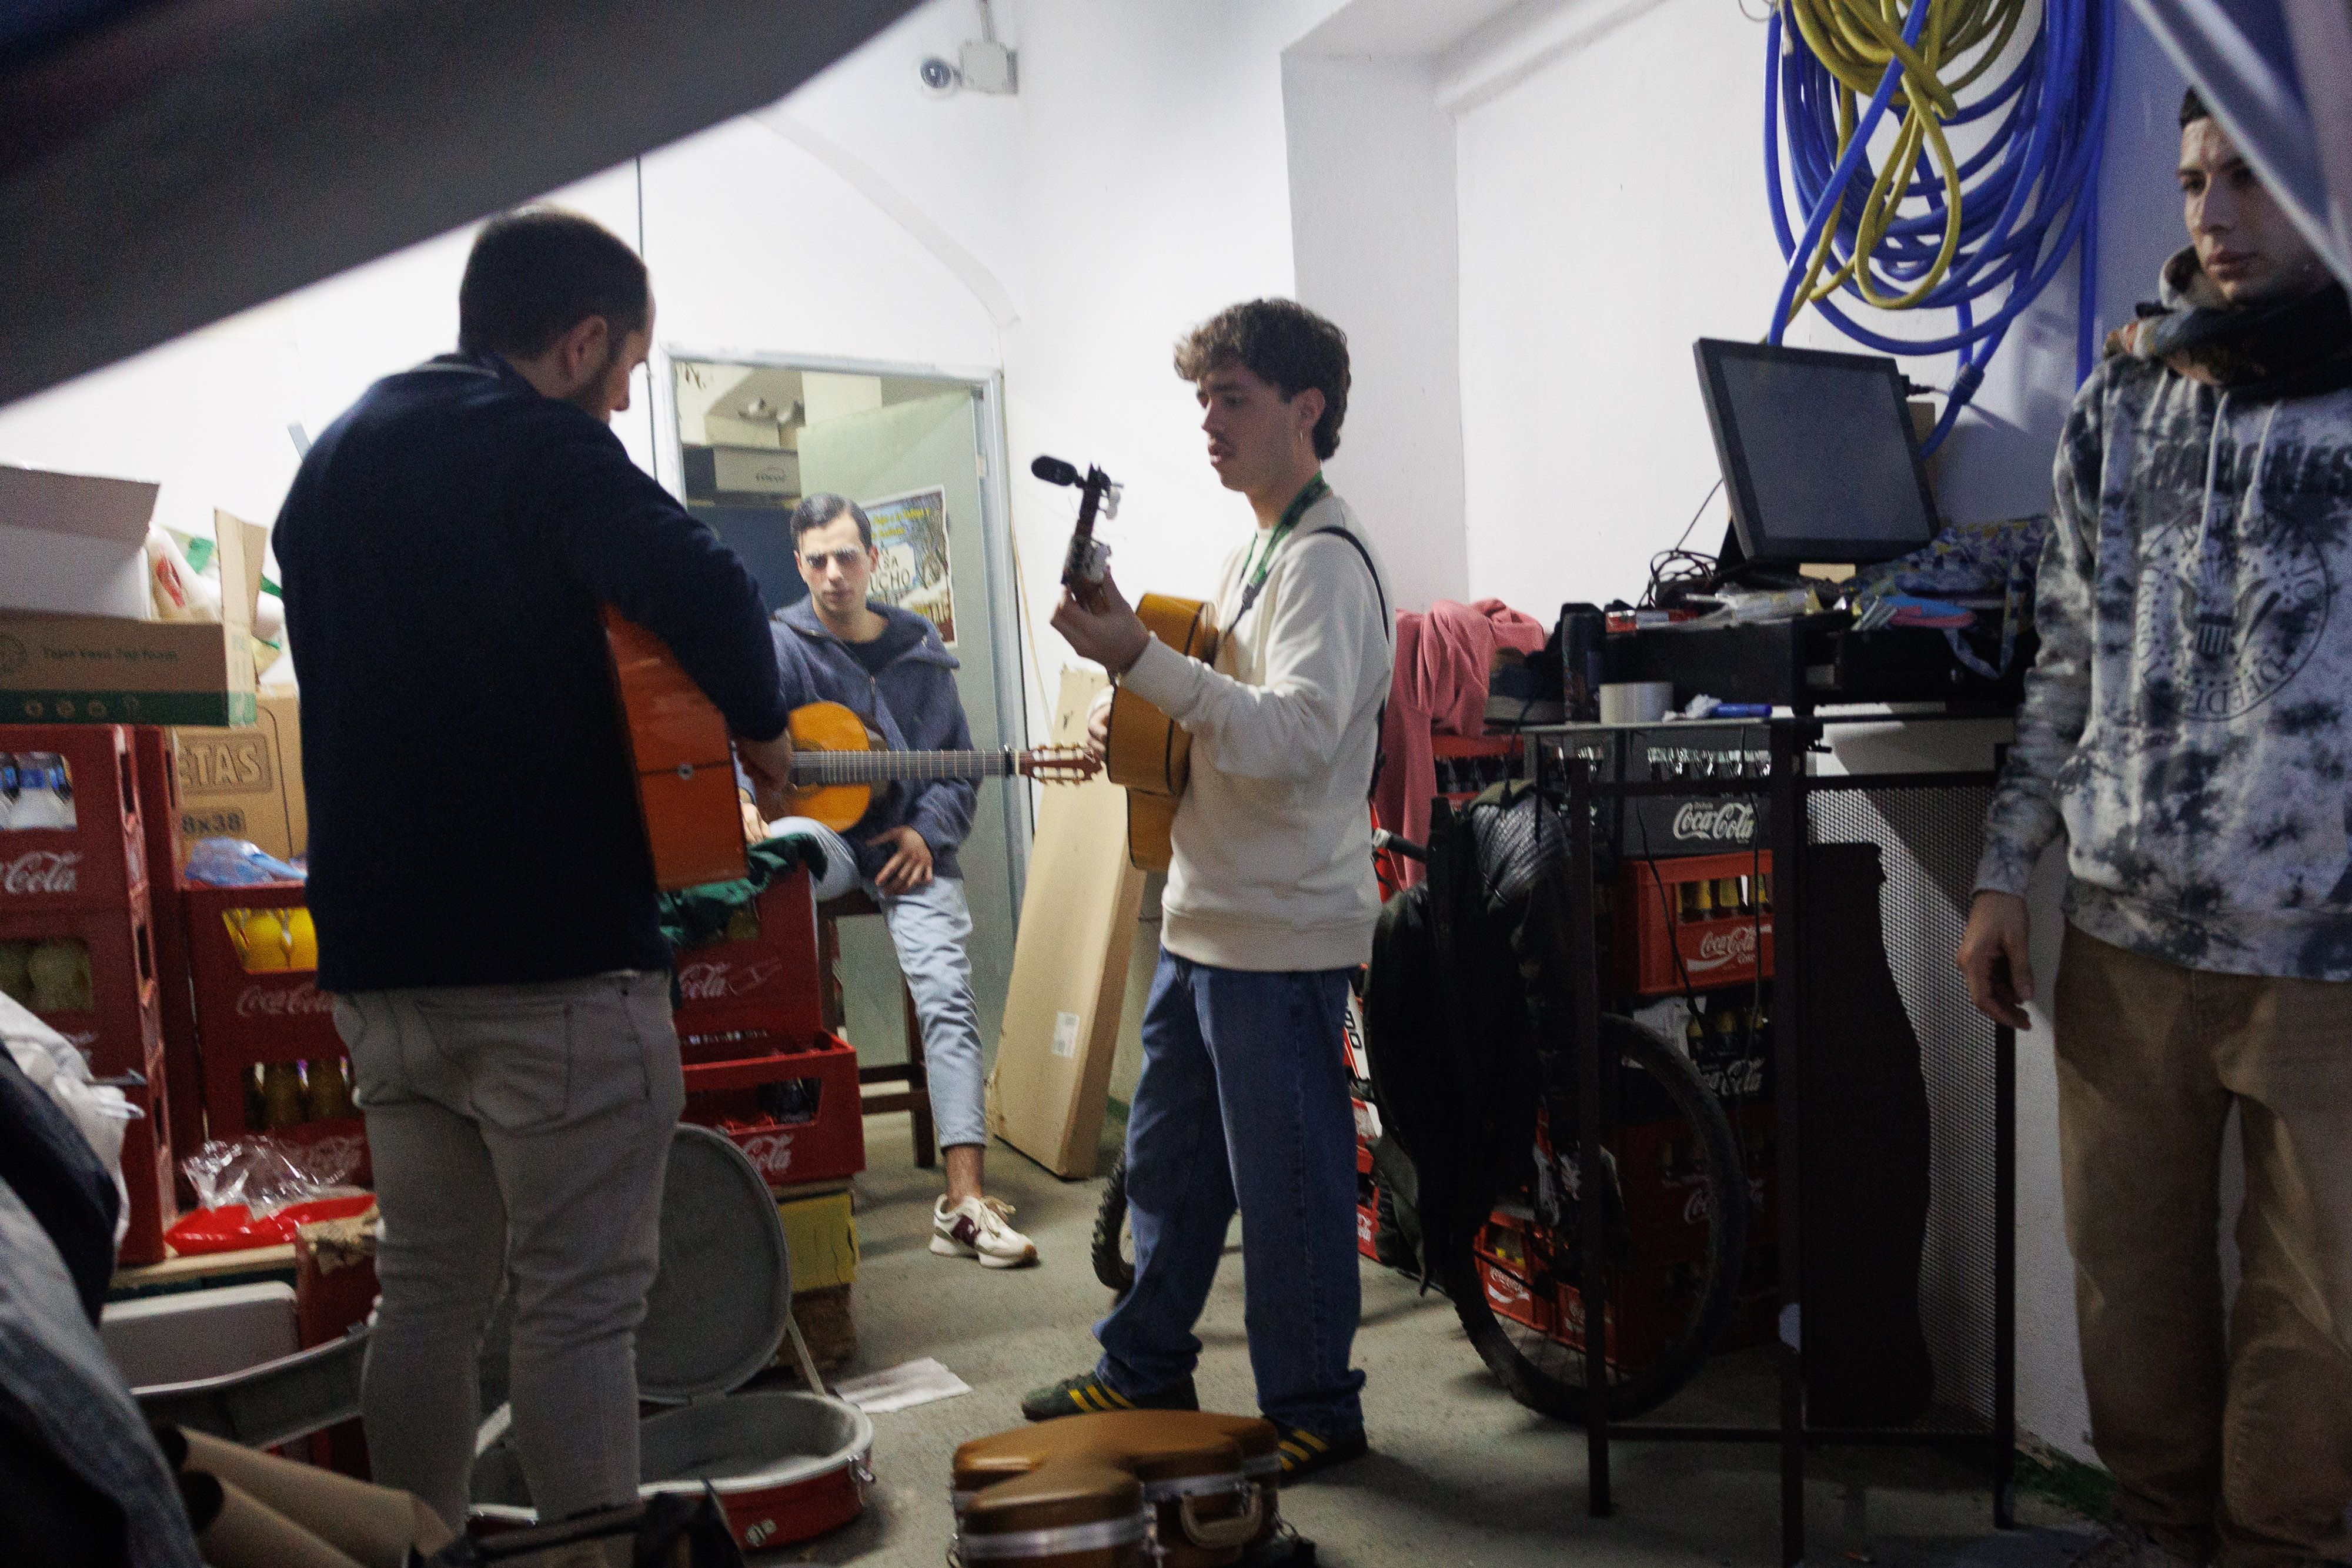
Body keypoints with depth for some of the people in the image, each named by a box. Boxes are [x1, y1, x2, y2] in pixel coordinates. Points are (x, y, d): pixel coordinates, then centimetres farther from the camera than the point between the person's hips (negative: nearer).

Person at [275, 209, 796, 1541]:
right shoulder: (537, 438, -9)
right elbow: (700, 584, -26)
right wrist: (762, 726, -10)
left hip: (380, 947, 8)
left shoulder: (337, 455, 18)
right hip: (556, 947, -8)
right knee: (580, 1303, 0)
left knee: (428, 1294, 17)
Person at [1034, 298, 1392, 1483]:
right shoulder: (1255, 550, 16)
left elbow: (1295, 736, -27)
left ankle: (1312, 1410, 20)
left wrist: (1141, 658, -31)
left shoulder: (1326, 561, -14)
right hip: (1204, 918, 10)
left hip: (1281, 934, -10)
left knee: (1287, 1180, 3)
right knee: (1165, 1154, 18)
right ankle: (1144, 1373, 34)